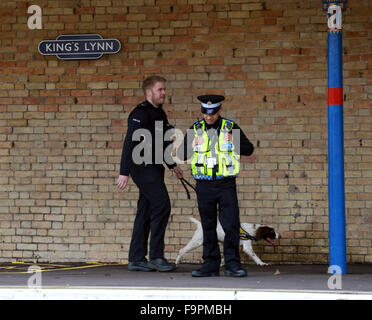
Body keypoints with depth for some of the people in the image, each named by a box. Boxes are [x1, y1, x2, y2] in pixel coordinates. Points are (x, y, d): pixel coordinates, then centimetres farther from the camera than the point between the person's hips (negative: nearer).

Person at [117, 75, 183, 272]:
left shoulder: (159, 113, 16)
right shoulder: (140, 114, -13)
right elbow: (129, 143, -19)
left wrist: (172, 165, 32)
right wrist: (124, 172, -24)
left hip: (154, 168, 9)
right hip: (142, 167, -9)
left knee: (145, 211, 8)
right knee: (162, 206, -15)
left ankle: (136, 259, 10)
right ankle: (156, 256, -12)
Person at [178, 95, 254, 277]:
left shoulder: (230, 127, 3)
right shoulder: (195, 129, 6)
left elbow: (249, 150, 5)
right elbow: (181, 155, 8)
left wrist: (234, 142, -12)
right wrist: (191, 145, -12)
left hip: (226, 184, -2)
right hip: (204, 185, 2)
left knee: (231, 225, -8)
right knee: (208, 226, 7)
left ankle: (232, 264, 1)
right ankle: (210, 265, 12)